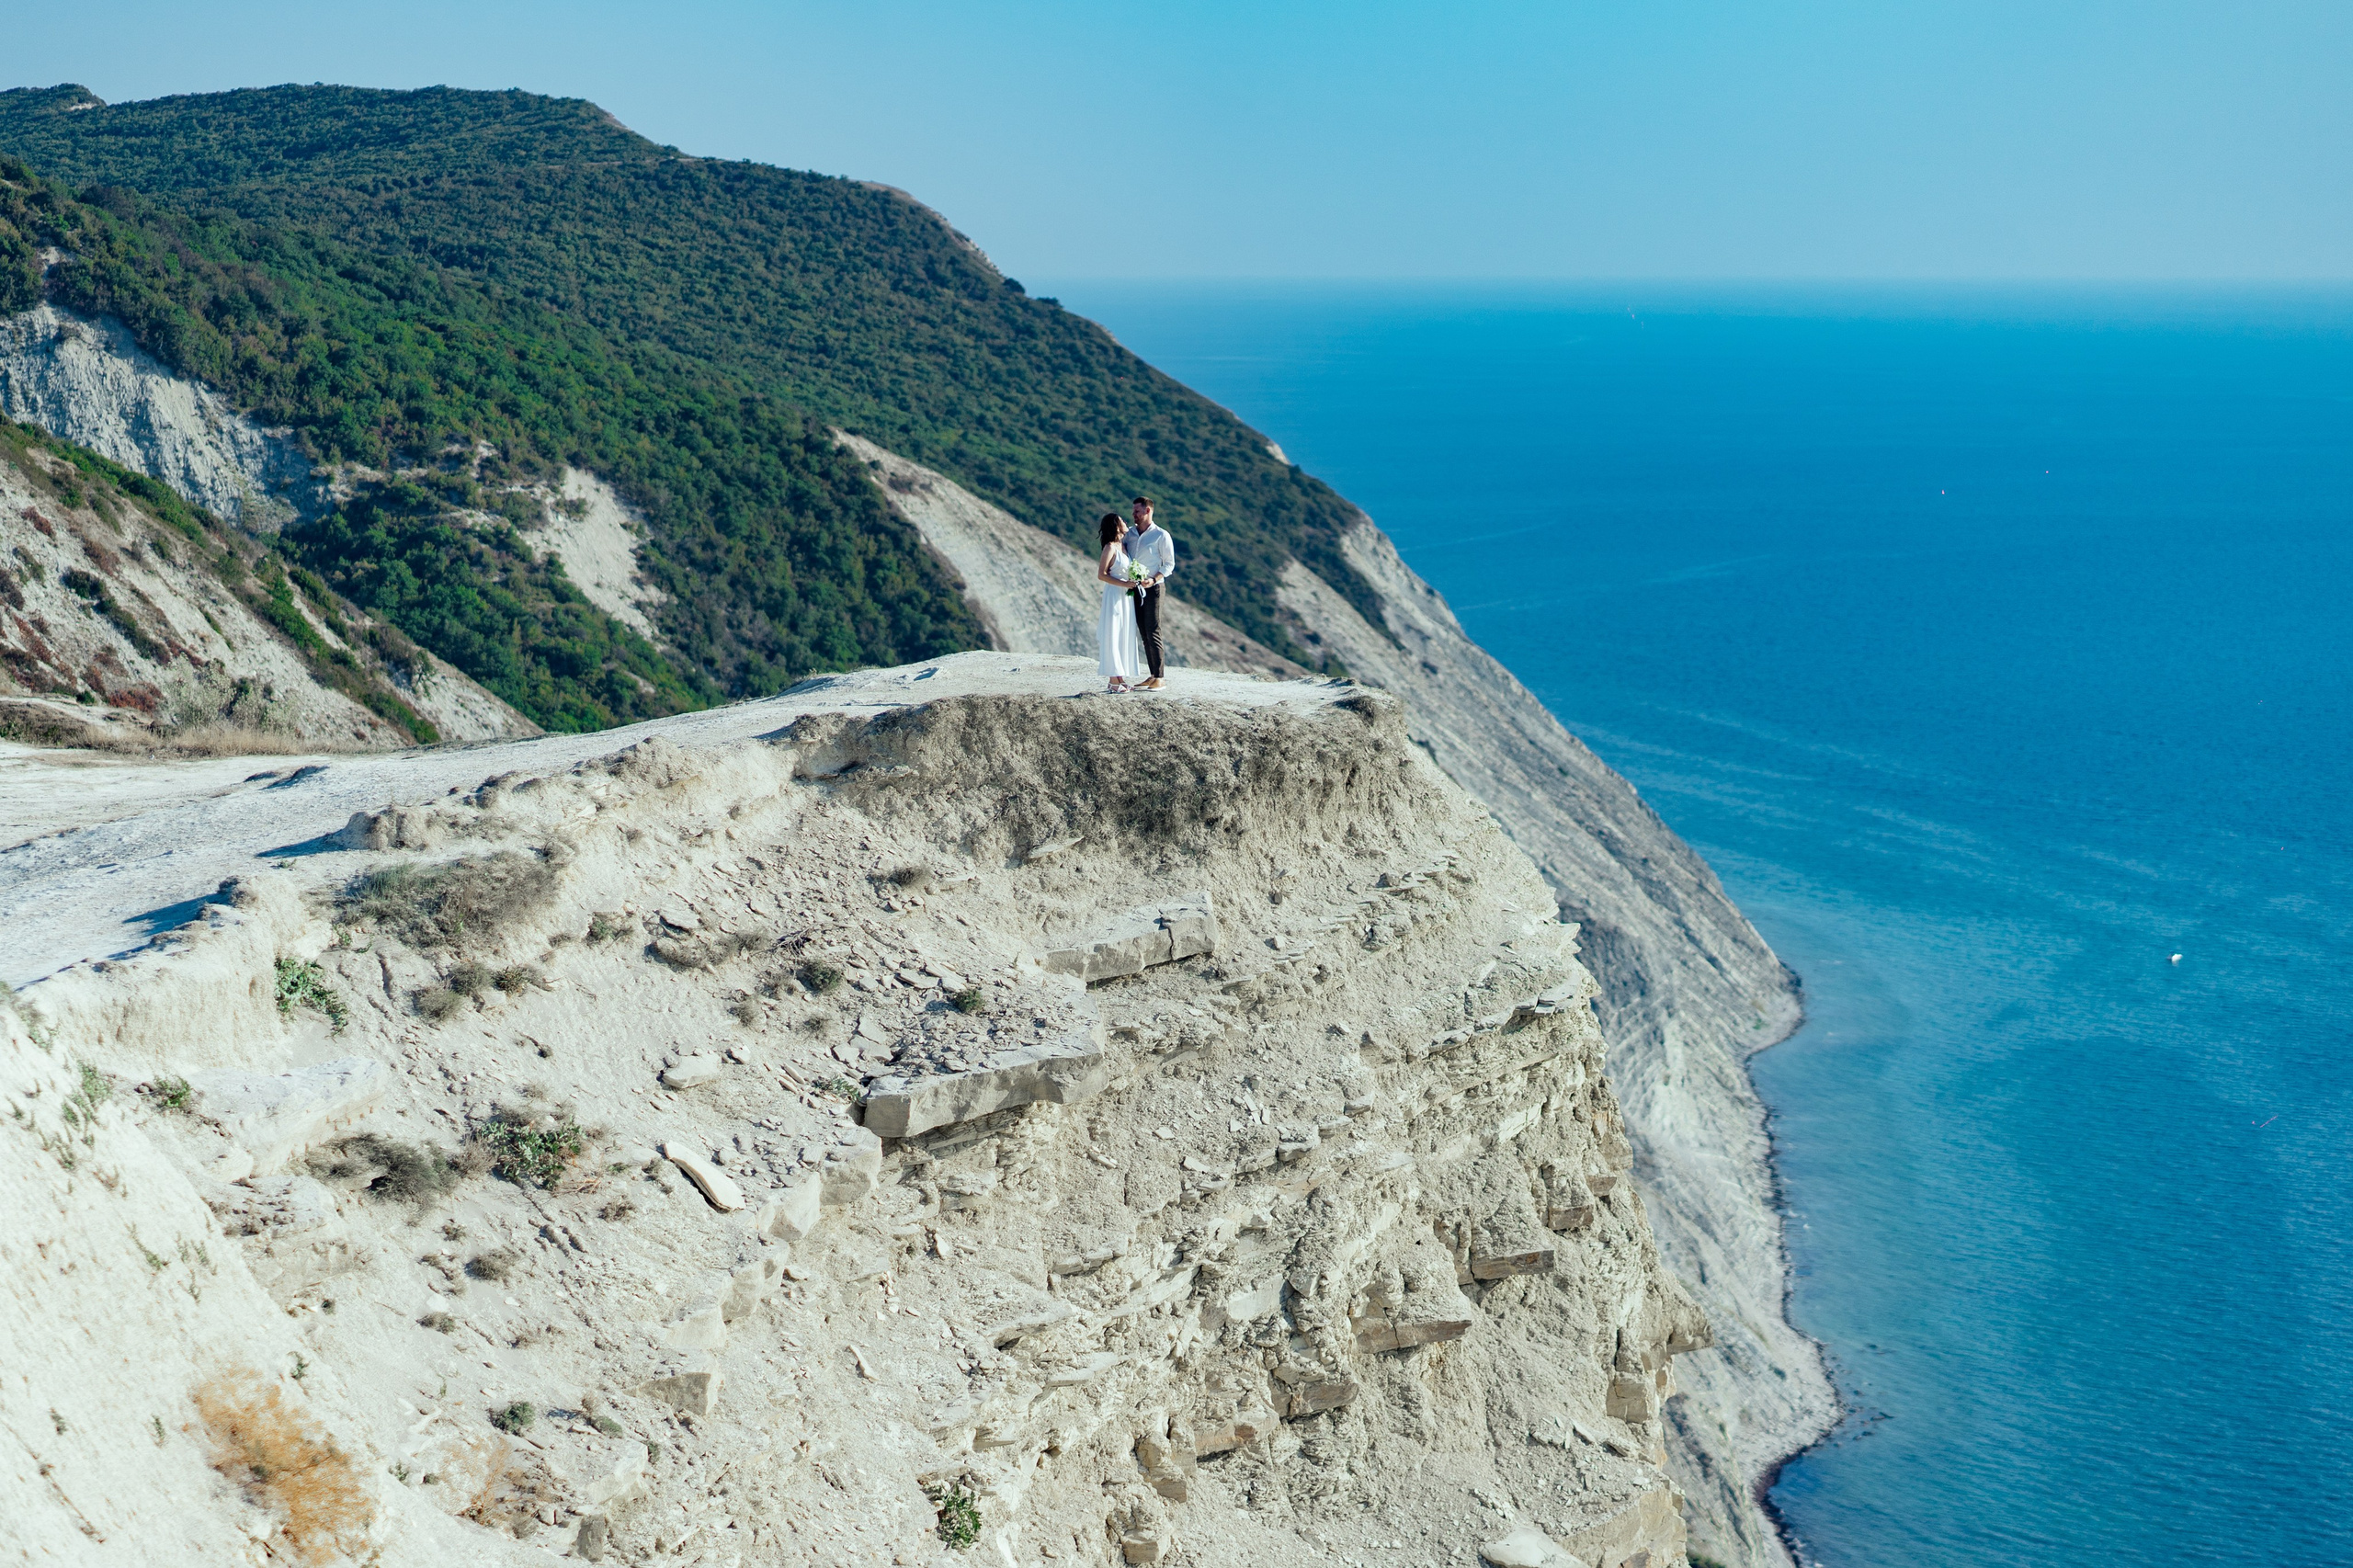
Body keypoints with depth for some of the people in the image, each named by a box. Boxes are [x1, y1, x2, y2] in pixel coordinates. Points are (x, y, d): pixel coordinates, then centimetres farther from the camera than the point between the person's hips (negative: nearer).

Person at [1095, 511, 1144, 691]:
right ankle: (1114, 681, -3)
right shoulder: (1110, 548, -13)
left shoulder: (1123, 545, 11)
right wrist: (1123, 584, -21)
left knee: (1125, 636, 9)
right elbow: (1101, 575, -16)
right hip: (1114, 596, -8)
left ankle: (1120, 678, 14)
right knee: (1113, 636, -5)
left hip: (1126, 597, 8)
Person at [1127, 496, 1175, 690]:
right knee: (1143, 634, 6)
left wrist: (1154, 580, -18)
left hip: (1151, 588, -6)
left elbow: (1169, 564, -3)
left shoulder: (1161, 535, -4)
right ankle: (1154, 675, 11)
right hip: (1134, 589, 6)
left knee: (1153, 633, -9)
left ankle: (1160, 677, -6)